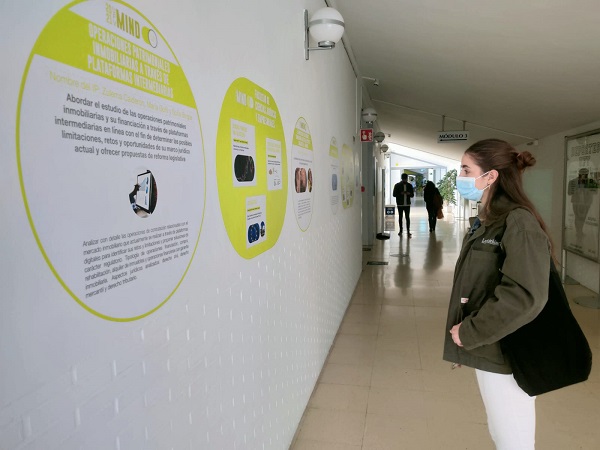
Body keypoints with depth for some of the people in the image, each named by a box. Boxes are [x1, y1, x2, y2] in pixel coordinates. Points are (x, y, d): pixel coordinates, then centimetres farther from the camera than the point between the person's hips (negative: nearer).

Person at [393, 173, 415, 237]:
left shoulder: (409, 185, 6)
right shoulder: (397, 185, 0)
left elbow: (412, 195, 10)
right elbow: (394, 194, -2)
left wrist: (409, 194, -13)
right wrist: (401, 193, -17)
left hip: (407, 204, 1)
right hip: (400, 204, -1)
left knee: (407, 217, -4)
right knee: (400, 217, 7)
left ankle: (408, 231, -2)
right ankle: (400, 230, 16)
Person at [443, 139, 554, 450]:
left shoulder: (518, 222, -18)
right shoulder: (486, 221, 10)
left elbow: (525, 296, -29)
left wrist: (468, 333, -20)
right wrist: (465, 340, 15)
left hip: (505, 353, -9)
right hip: (487, 349, 9)